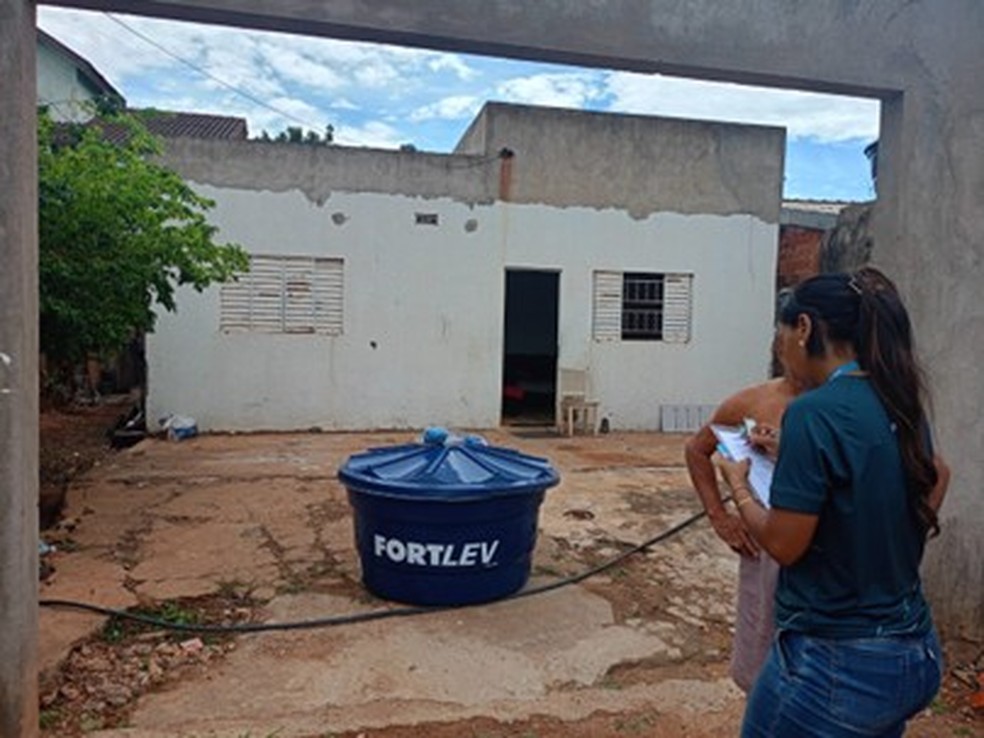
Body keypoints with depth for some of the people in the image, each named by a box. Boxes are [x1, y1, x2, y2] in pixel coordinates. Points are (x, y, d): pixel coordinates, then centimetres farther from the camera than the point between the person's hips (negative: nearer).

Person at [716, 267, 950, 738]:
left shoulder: (814, 412, -21)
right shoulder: (901, 404, 3)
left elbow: (783, 545, -18)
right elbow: (937, 474, 24)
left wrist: (738, 485, -1)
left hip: (835, 663, -7)